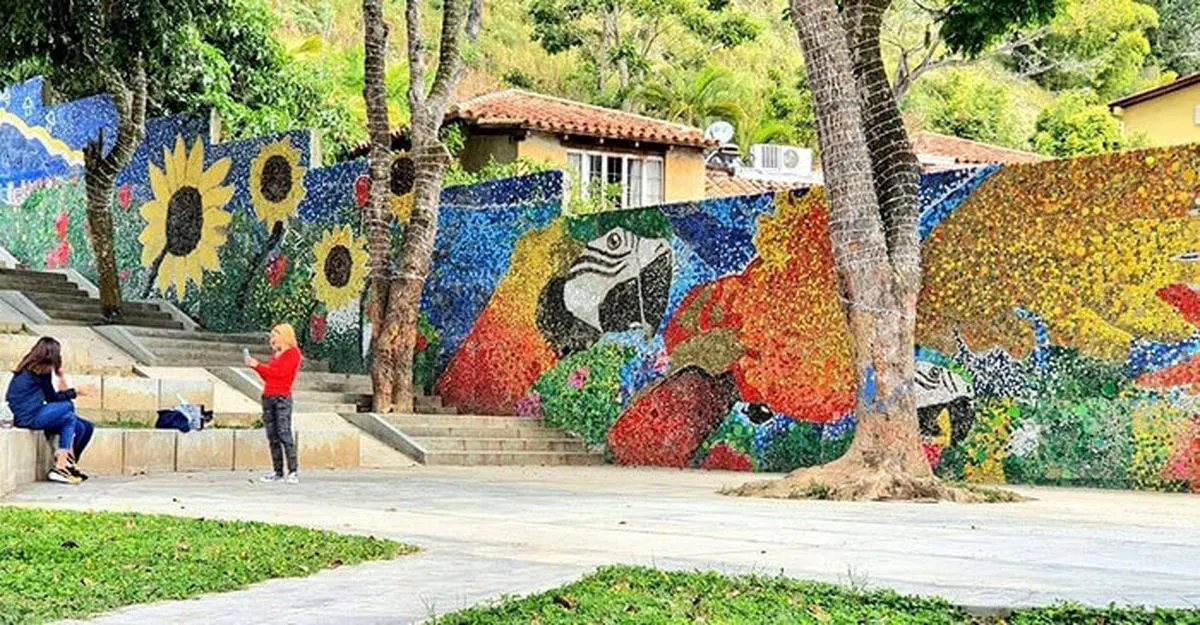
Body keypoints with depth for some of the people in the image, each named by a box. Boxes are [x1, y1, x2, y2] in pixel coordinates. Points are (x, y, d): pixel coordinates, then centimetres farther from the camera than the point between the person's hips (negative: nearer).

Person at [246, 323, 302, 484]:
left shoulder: (293, 353, -2)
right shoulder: (275, 355, 21)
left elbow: (281, 373, -13)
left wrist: (258, 365, -10)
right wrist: (255, 367, 8)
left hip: (282, 397, -7)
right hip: (268, 397, 7)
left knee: (284, 433, -14)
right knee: (272, 436, 3)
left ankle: (293, 471, -15)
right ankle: (278, 472, 5)